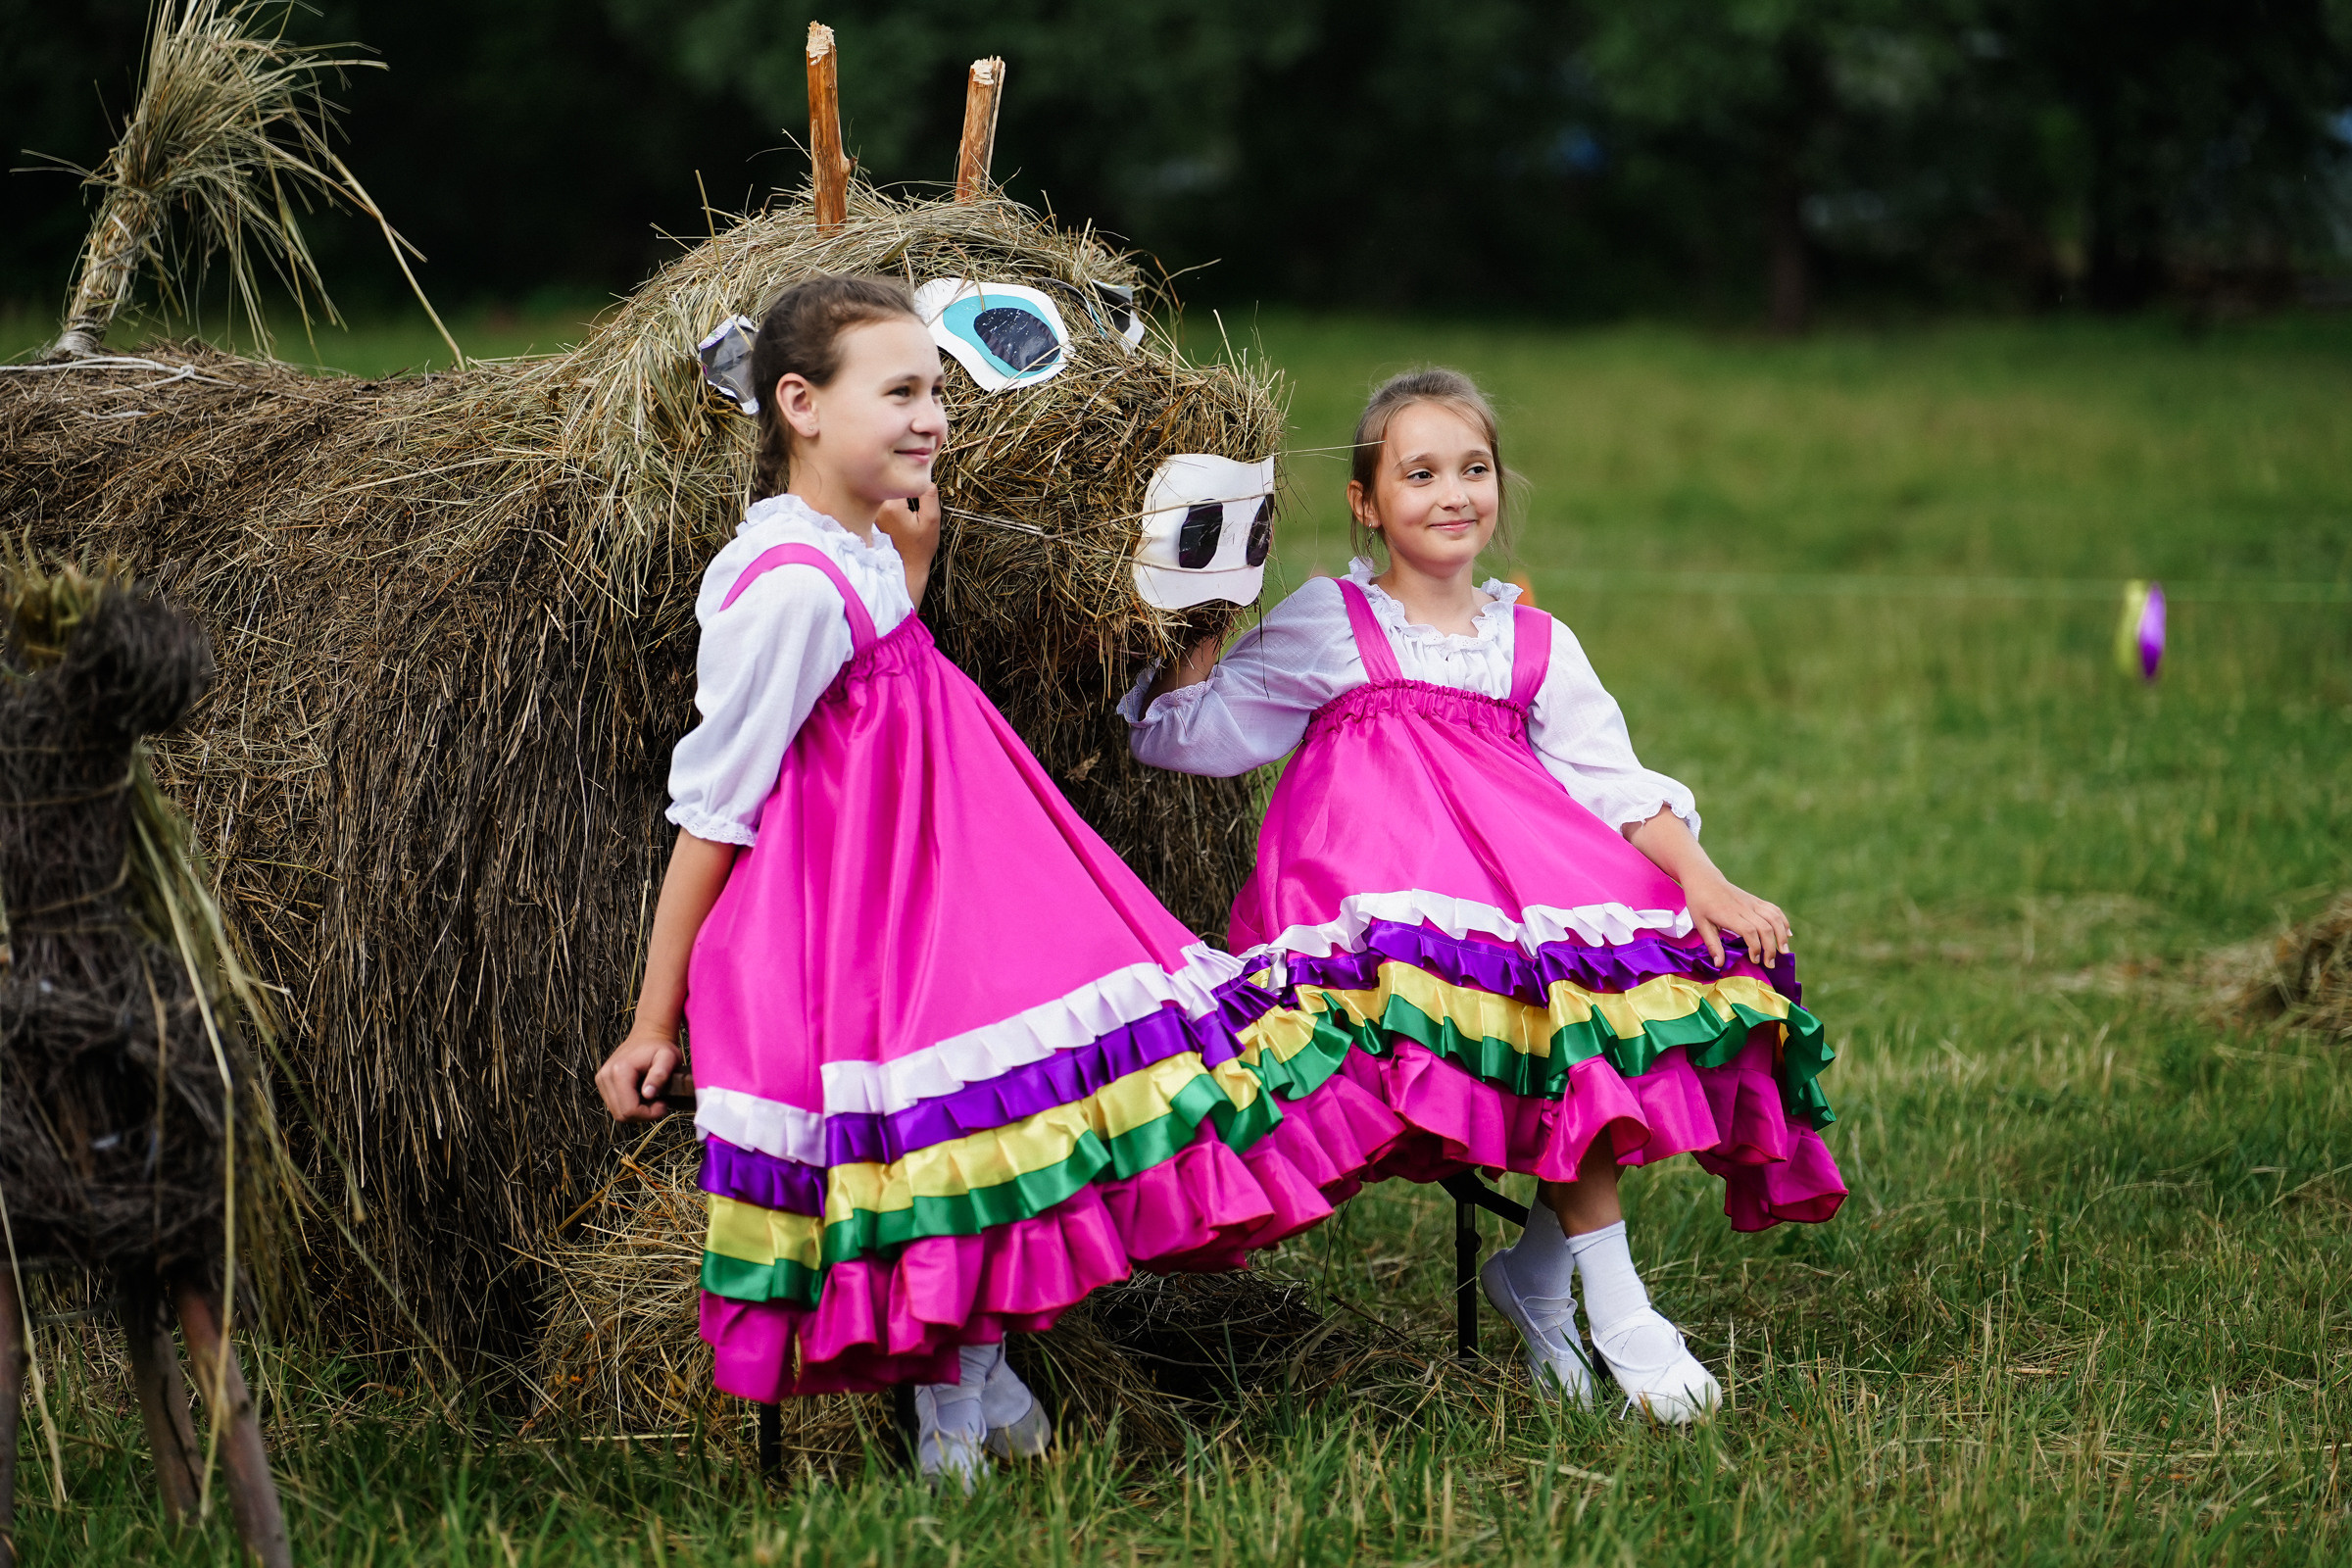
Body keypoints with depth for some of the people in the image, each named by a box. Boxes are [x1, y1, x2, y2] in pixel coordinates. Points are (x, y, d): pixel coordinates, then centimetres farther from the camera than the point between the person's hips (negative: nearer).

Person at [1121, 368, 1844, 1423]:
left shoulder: (1537, 645, 20)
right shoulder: (1325, 626, 12)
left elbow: (1615, 783, 9)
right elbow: (1186, 736, 12)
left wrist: (1704, 883, -7)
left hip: (1512, 846, 4)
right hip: (1381, 857, -4)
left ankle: (1537, 1269, -11)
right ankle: (1615, 1308, -26)